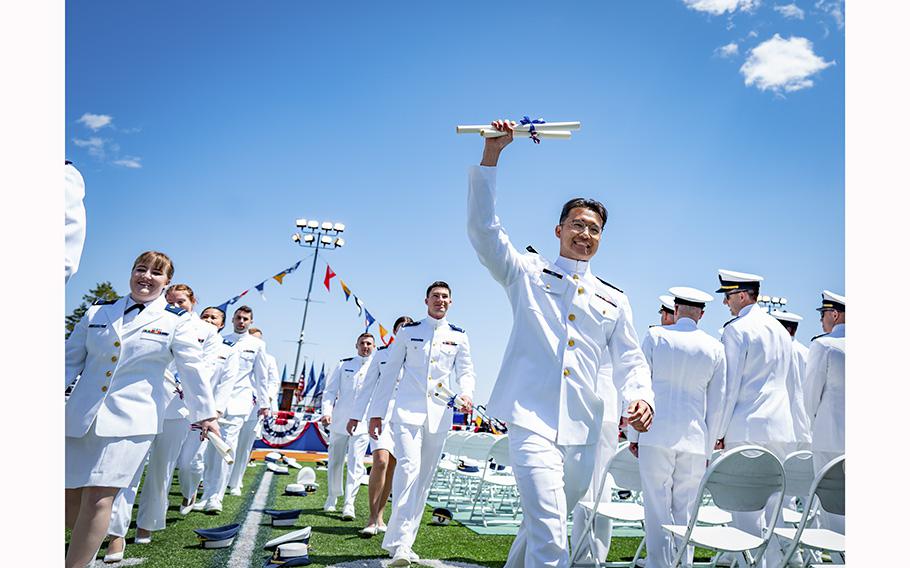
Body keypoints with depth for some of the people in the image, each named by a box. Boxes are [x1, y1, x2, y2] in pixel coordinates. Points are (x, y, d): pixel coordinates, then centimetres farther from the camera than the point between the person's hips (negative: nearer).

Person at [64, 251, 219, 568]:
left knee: (99, 499, -11)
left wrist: (205, 413, 4)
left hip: (131, 419, -4)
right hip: (80, 416, 4)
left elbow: (193, 370, 3)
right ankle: (87, 542, 35)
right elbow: (71, 360, 15)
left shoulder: (177, 322, 1)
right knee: (69, 496, 10)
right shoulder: (97, 313, 11)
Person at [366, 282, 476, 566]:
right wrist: (377, 413, 3)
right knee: (409, 467, -20)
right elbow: (389, 372, 6)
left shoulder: (459, 336, 10)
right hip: (407, 410, -3)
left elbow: (466, 371, 9)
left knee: (424, 478, 6)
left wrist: (466, 393, -14)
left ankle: (399, 541, 17)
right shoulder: (408, 332, 5)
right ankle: (400, 543, -19)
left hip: (439, 414, 3)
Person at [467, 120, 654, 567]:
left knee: (543, 525, 17)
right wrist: (491, 155, -9)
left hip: (584, 430, 4)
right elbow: (483, 228, -2)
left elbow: (629, 360, 15)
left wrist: (640, 396, -8)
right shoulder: (527, 275, 8)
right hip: (533, 419, -4)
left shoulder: (614, 300, 17)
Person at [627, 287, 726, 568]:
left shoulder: (655, 336, 0)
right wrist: (708, 449, 16)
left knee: (657, 511, 2)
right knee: (685, 513, 10)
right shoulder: (715, 347, 6)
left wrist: (633, 434, 7)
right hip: (694, 440, 2)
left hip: (657, 436, -2)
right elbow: (716, 403, 9)